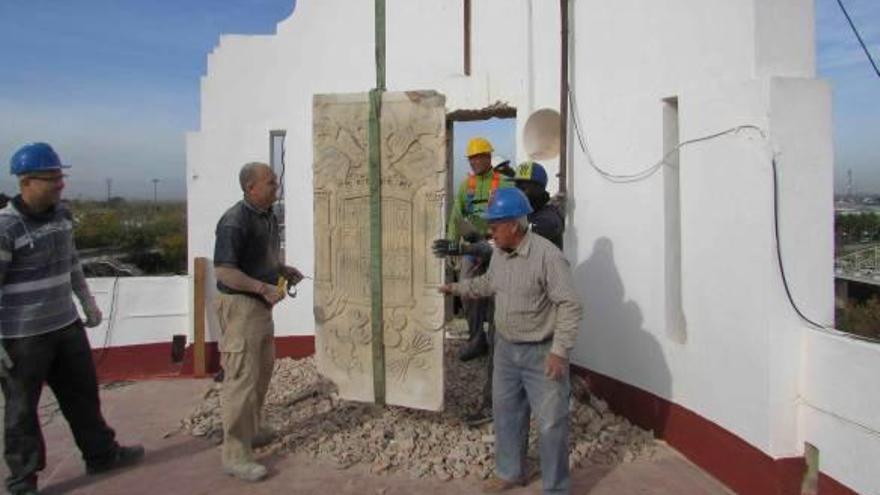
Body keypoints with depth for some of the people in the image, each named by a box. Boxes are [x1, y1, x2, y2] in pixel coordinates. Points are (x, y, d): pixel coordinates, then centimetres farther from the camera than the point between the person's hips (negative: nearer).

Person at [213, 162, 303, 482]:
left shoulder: (269, 216, 9)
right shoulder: (235, 222, -20)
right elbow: (223, 271, -24)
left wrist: (283, 270, 7)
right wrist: (265, 288, -25)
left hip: (261, 304, 10)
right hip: (240, 305, -10)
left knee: (262, 371, 20)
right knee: (242, 378, -6)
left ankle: (250, 430, 37)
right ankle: (235, 455, 3)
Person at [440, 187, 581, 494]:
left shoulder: (547, 255, -23)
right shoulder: (499, 252, 2)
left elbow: (570, 306, -23)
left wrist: (560, 350, -26)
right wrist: (457, 288, 23)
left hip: (541, 353, -7)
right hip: (505, 348, 8)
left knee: (550, 423, 2)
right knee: (506, 411, 19)